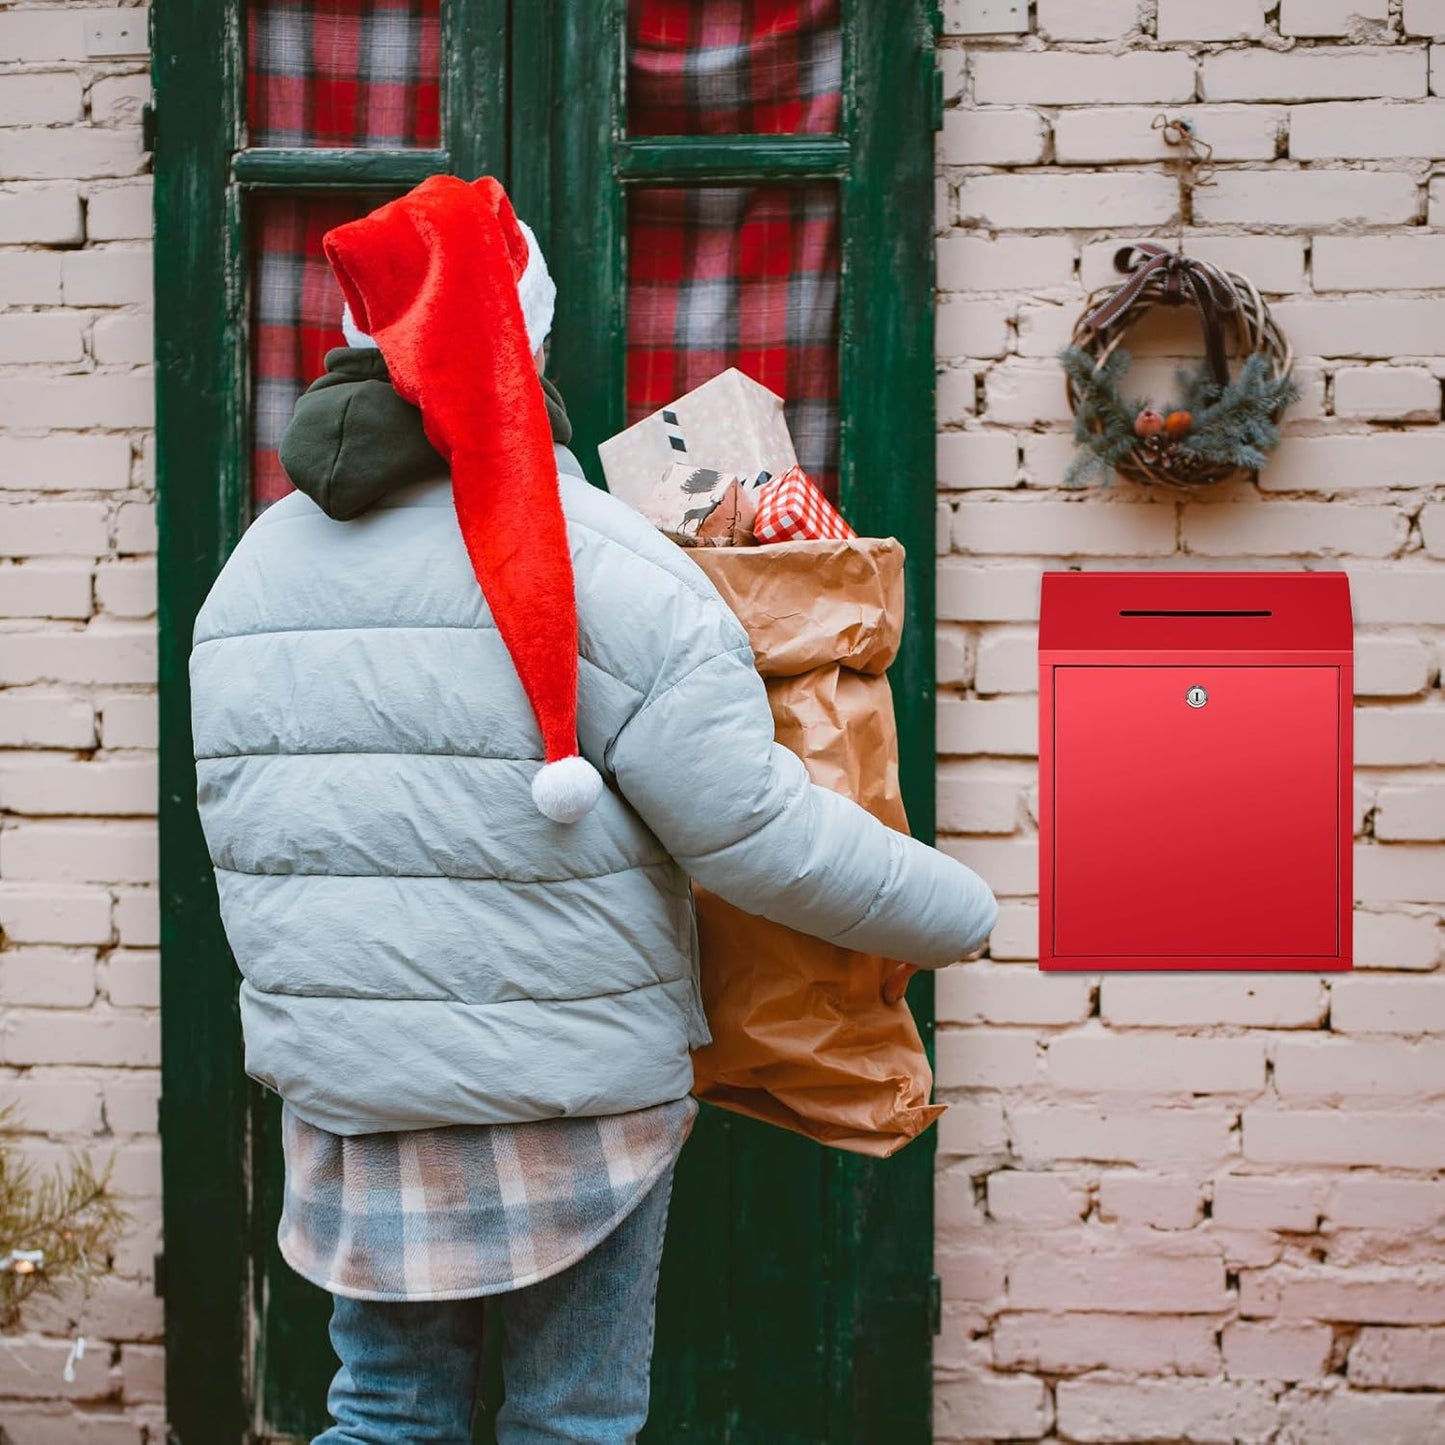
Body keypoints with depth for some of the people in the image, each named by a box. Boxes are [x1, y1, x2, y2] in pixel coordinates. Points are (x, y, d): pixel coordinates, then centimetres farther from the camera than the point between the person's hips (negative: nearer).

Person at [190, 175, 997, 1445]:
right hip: (569, 1102, -5)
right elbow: (756, 831, -17)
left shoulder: (253, 567, 6)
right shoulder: (597, 562, -14)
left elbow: (253, 839, 11)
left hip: (339, 1090, 5)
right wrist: (958, 914, -3)